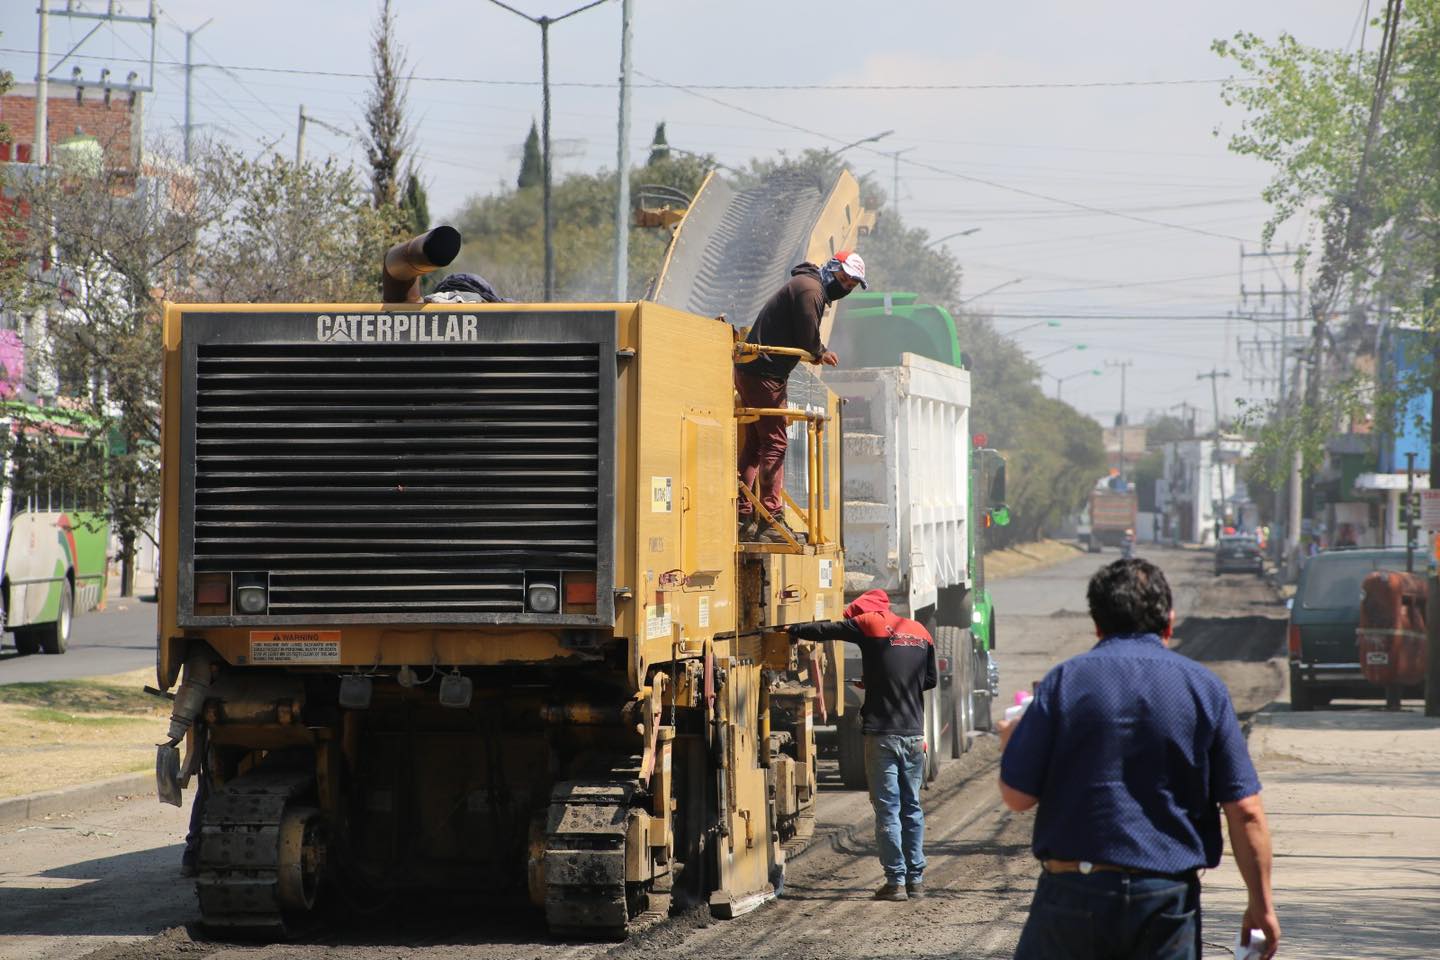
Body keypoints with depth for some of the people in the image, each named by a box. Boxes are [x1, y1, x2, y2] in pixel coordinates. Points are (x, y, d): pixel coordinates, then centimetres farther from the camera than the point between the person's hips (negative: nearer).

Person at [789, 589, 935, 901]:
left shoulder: (869, 624, -3)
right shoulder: (919, 632, 13)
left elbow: (826, 630, 5)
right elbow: (931, 679, 20)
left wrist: (793, 632, 21)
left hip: (882, 733, -5)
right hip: (914, 734, 5)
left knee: (887, 809, -2)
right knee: (912, 807, 12)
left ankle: (896, 880, -5)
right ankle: (916, 879, 12)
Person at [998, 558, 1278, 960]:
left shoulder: (1065, 681, -2)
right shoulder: (1205, 688, 2)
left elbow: (1017, 796, -3)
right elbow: (1245, 810, -2)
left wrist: (1011, 742, 19)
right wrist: (1261, 904, 5)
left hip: (1074, 889, -1)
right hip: (1168, 897, 1)